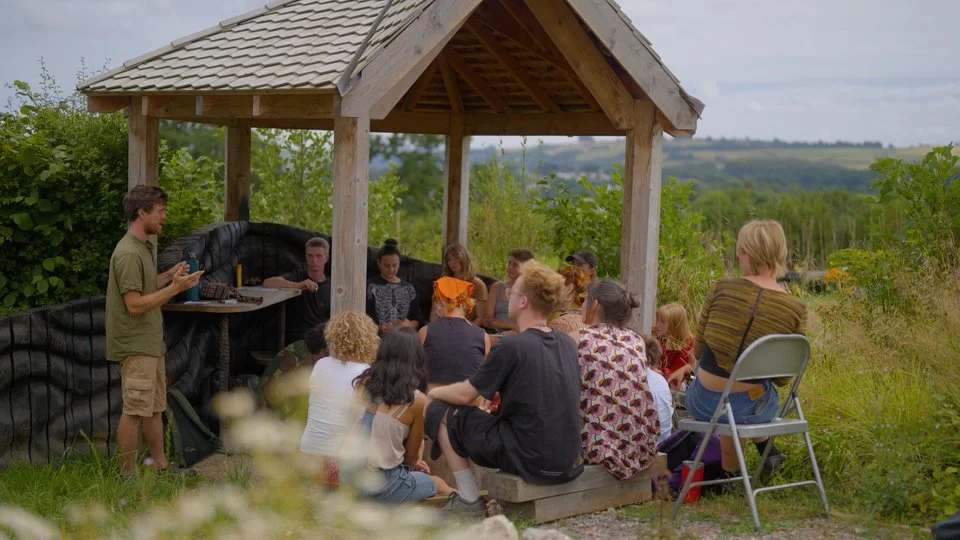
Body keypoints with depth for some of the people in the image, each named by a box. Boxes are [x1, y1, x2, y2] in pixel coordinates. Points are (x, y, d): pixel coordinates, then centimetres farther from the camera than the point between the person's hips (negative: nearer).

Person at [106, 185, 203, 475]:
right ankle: (126, 475, 4)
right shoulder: (128, 253, -19)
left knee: (155, 407, 16)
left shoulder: (143, 248, 12)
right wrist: (175, 288, -24)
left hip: (151, 343, 10)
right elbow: (134, 304, -23)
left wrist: (169, 275, 9)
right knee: (134, 410, -4)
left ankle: (160, 464, 25)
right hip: (135, 345, -10)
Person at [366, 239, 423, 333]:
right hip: (380, 335, -3)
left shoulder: (408, 288, 18)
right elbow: (367, 320, -1)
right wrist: (381, 328, -18)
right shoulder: (371, 286, 8)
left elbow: (417, 319, 15)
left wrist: (409, 325, -6)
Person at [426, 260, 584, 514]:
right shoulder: (567, 343, 6)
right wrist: (499, 392, 21)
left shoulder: (512, 346, -15)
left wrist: (435, 392, 14)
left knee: (440, 411, 4)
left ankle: (468, 499, 7)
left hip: (532, 463, -7)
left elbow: (464, 394, -5)